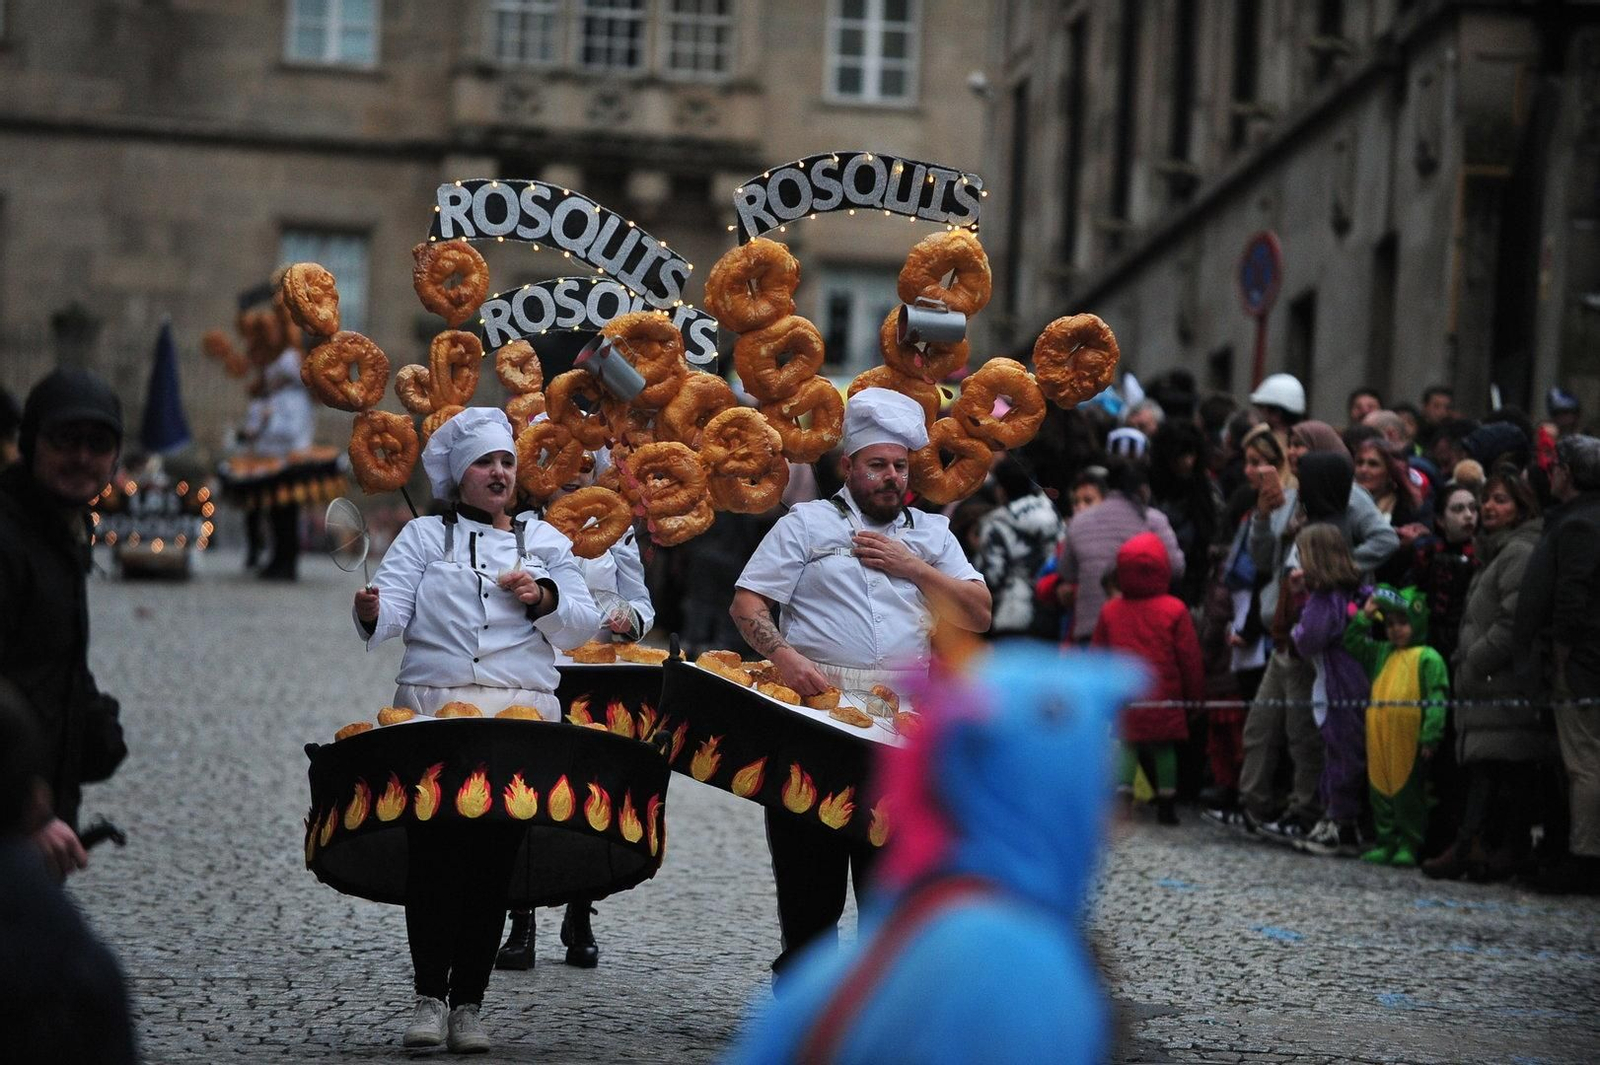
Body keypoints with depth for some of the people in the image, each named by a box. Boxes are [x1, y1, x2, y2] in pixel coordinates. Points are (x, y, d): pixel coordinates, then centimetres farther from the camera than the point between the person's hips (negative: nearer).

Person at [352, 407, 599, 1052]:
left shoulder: (545, 542, 19)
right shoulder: (424, 537, 14)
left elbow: (582, 625, 11)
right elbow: (393, 607, -1)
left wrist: (543, 599, -7)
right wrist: (372, 614, -23)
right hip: (433, 710, -1)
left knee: (494, 861, -2)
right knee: (434, 853, -10)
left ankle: (468, 1003, 4)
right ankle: (430, 997, -4)